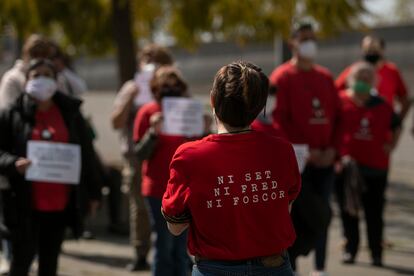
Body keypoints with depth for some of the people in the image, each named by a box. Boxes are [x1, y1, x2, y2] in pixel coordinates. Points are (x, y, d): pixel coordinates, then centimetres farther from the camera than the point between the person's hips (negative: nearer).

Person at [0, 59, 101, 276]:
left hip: (61, 203, 3)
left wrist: (92, 192, 8)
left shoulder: (70, 113, 7)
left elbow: (86, 154, 10)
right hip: (25, 204, -3)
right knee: (22, 258, -4)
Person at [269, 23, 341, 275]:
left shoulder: (326, 77, 14)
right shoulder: (282, 77, -4)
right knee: (300, 214, -5)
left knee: (322, 215, 6)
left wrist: (332, 148, -1)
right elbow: (279, 119, -10)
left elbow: (337, 115, 13)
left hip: (325, 159, 5)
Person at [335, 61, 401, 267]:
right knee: (348, 211, 6)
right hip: (347, 167, -2)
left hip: (376, 166, 2)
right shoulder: (340, 102, -2)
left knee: (374, 213, 5)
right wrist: (339, 156, -11)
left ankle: (376, 253, 14)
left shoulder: (382, 106, 8)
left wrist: (391, 144, 10)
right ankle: (350, 249, 18)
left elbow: (396, 125, 24)